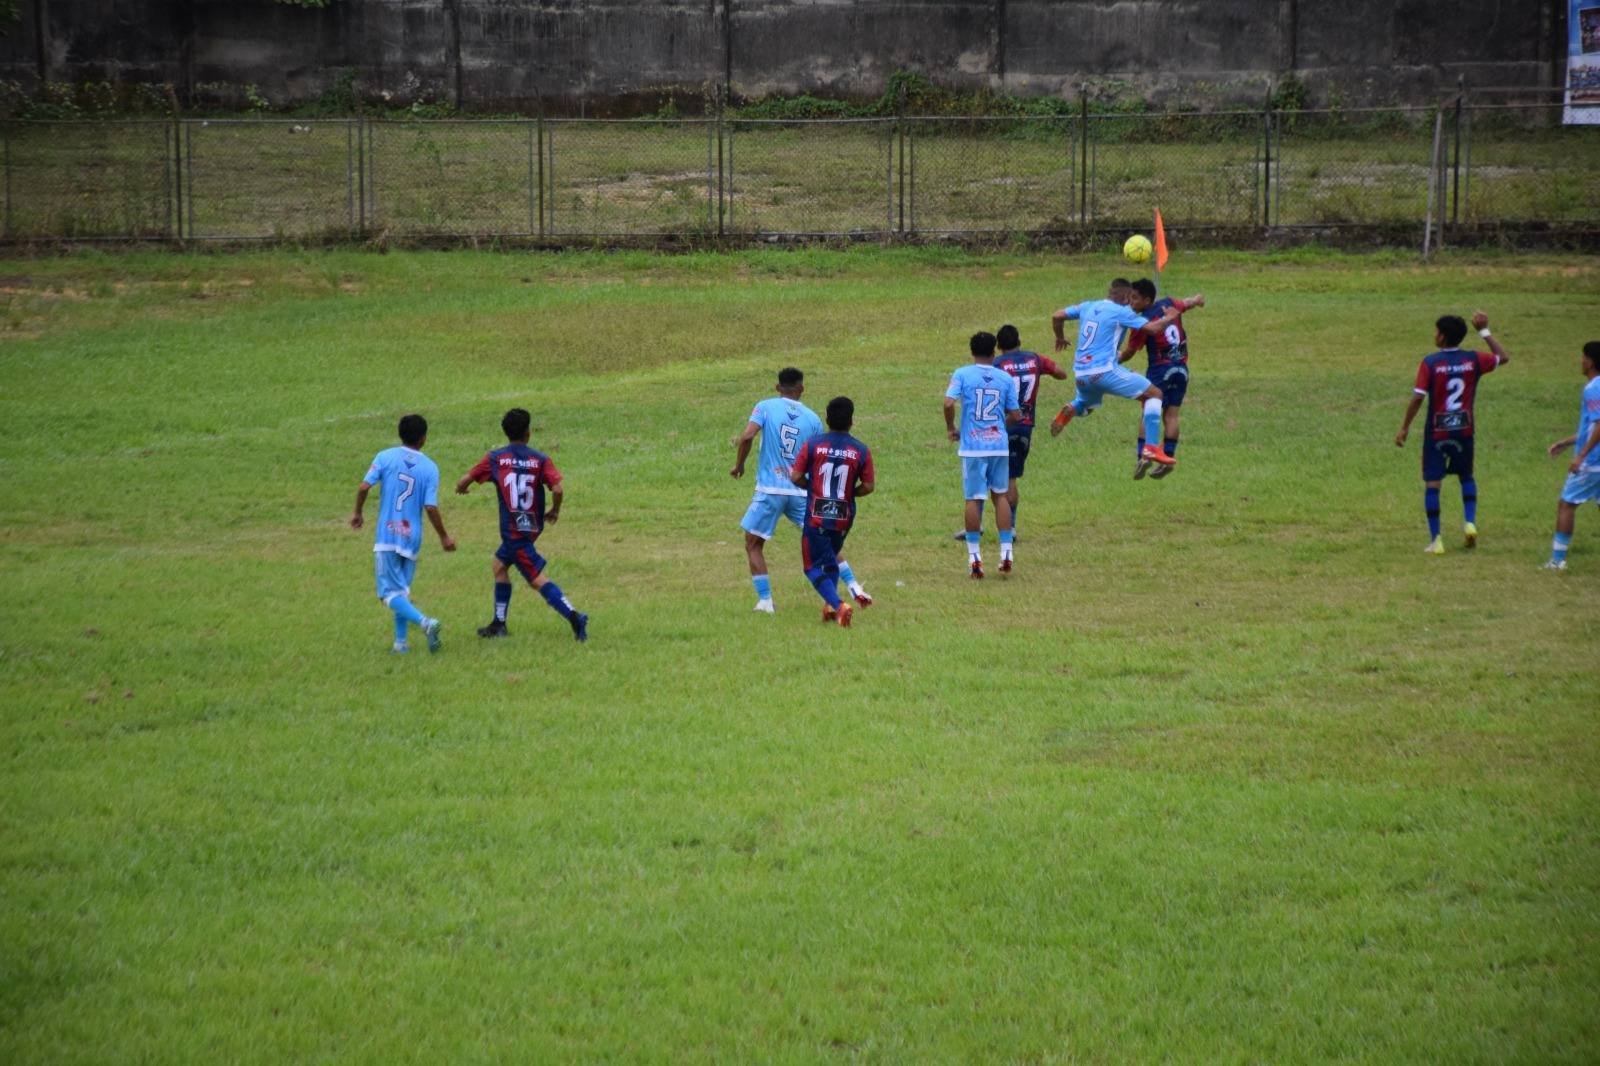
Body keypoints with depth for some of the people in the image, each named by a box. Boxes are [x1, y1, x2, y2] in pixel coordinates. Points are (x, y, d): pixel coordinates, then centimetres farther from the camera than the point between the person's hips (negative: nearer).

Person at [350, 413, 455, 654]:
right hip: (412, 537, 2)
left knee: (390, 593, -4)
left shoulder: (385, 457, -3)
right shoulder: (430, 468, -2)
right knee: (403, 590, 18)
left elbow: (364, 487, -11)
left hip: (387, 535, -2)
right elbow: (431, 507, -6)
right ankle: (401, 641, 14)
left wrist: (358, 514, 7)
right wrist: (444, 537, 7)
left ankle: (424, 622, -25)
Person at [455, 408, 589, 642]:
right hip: (533, 525, 4)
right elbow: (557, 490, -14)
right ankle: (499, 624, 21)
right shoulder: (541, 460, -2)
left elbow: (463, 482, -2)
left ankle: (574, 616, -17)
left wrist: (462, 488, 23)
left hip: (512, 531, -4)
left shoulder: (495, 458, -5)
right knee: (499, 565, 22)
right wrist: (554, 511, 6)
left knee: (538, 579, -5)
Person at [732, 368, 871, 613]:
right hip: (802, 490, 3)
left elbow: (747, 437, -14)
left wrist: (739, 464, 1)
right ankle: (854, 588, 9)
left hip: (769, 490, -3)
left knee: (753, 544, 11)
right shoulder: (812, 418, 6)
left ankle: (765, 601, 2)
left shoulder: (765, 407, -1)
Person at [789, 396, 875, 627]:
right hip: (844, 517, 3)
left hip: (816, 516, -3)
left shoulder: (812, 445, -7)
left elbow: (796, 476, -7)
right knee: (831, 561, 25)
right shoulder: (861, 451, -4)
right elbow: (869, 486, -3)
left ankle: (838, 604, -20)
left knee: (815, 567, 1)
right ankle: (830, 605, 17)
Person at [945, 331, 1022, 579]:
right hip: (999, 445, 2)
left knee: (973, 499, 3)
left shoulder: (962, 374, -3)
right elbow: (1015, 415, 6)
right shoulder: (1006, 378, 4)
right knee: (1000, 495, 13)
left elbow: (949, 403, -15)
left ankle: (974, 556, 4)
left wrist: (951, 428, 1)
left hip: (972, 446, -2)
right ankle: (1006, 552, 8)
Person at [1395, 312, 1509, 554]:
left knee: (1432, 484, 4)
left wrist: (1405, 427, -5)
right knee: (1466, 477, 24)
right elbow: (1503, 358, 14)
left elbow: (1417, 397, -15)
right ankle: (1470, 522, 5)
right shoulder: (1473, 360, -3)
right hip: (1464, 431, 3)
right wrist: (1484, 331, 18)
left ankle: (1435, 540, 1)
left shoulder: (1430, 363, -12)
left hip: (1437, 433, -3)